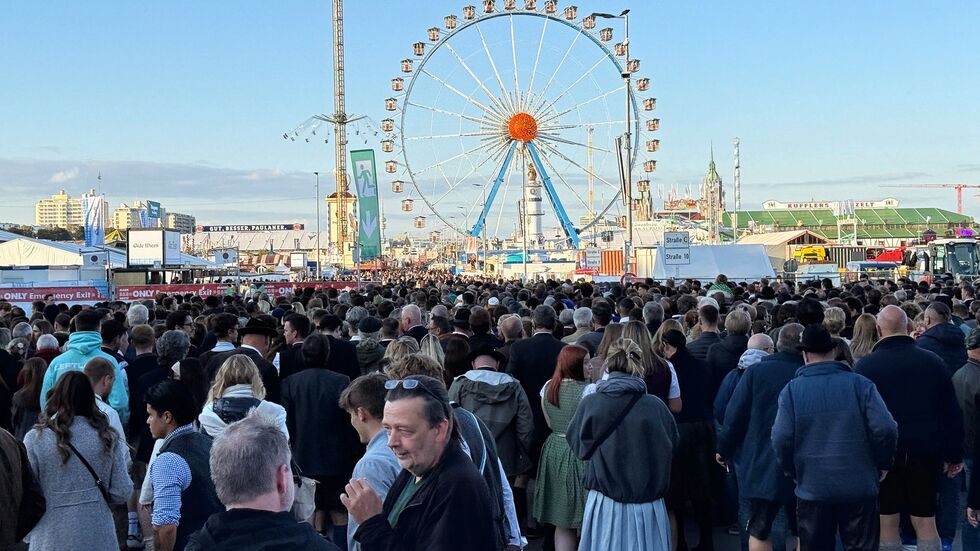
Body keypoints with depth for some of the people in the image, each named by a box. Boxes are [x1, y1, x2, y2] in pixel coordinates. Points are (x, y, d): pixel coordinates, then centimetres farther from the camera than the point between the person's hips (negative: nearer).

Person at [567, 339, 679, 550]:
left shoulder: (590, 404, -9)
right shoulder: (655, 406, -10)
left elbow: (577, 444, 7)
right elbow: (672, 446, 6)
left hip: (605, 505, 0)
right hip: (647, 507, 0)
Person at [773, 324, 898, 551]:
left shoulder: (791, 390, -5)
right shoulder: (860, 385, -6)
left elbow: (781, 439, -11)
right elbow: (885, 430, -12)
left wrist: (792, 472, 6)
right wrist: (882, 465, 4)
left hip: (812, 489, 0)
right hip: (860, 488, 0)